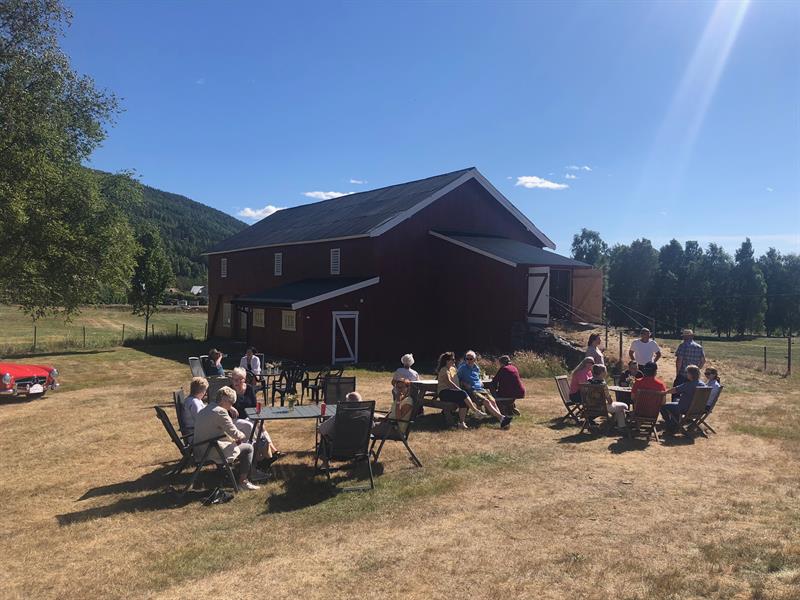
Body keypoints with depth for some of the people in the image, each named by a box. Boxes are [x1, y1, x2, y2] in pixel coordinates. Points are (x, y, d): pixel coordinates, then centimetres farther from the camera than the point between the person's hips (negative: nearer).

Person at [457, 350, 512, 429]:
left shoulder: (477, 368, 21)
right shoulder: (462, 368, 5)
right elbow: (458, 380, 9)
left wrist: (480, 382, 15)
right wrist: (464, 384, -8)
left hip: (480, 388, 5)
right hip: (471, 390, -5)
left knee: (492, 400, -24)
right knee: (486, 401, -29)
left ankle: (501, 420, -39)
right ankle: (501, 417, -40)